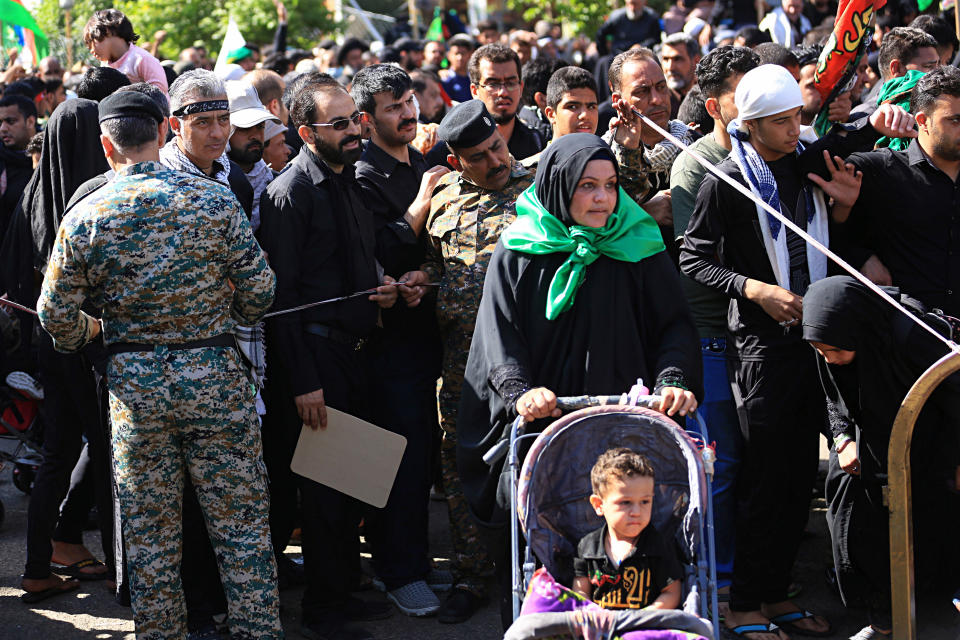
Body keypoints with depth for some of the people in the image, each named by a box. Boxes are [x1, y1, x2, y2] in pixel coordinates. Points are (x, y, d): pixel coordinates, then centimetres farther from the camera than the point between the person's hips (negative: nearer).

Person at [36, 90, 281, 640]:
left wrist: (93, 331, 21)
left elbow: (56, 314, 0)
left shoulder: (86, 217, -4)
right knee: (243, 524, 6)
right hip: (214, 377, -1)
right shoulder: (213, 199, -7)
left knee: (151, 537, 11)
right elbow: (259, 293, -5)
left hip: (133, 387, 1)